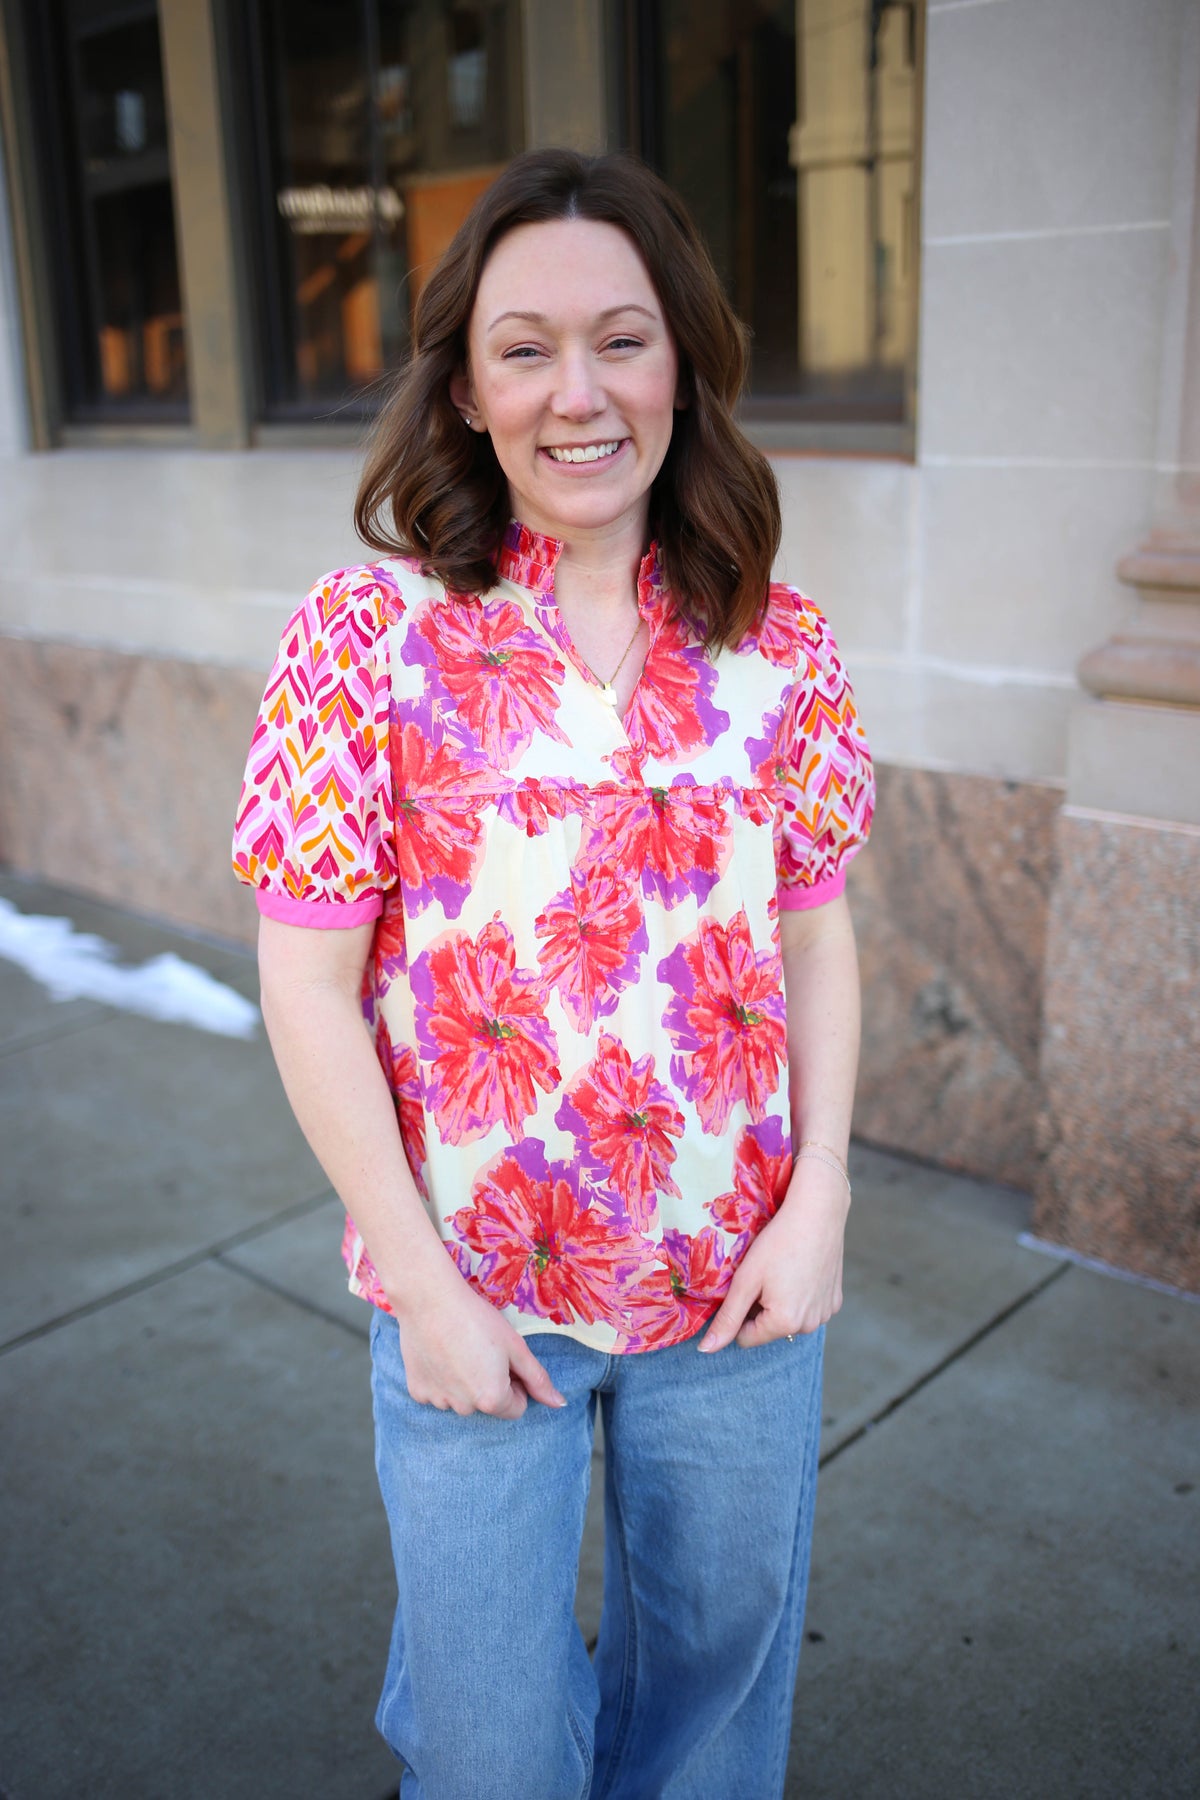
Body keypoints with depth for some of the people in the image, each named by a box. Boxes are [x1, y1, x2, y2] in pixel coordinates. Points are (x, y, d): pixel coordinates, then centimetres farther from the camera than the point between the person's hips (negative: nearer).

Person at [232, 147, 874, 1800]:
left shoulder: (779, 649, -4)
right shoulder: (368, 637, -13)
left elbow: (818, 935, 2)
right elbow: (308, 990, -11)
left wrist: (818, 1204, -5)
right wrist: (421, 1283, -12)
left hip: (743, 1280, 3)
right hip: (476, 1294, -2)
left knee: (724, 1643, 24)